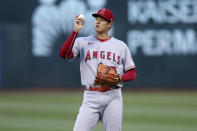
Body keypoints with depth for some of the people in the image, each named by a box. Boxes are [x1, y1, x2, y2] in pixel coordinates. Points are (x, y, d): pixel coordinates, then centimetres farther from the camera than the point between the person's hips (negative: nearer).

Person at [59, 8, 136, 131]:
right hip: (91, 98, -1)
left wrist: (120, 78, -9)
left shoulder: (121, 46, 11)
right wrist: (76, 31, -13)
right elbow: (64, 54, -9)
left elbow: (132, 73, 13)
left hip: (113, 98, 1)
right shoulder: (82, 42, 9)